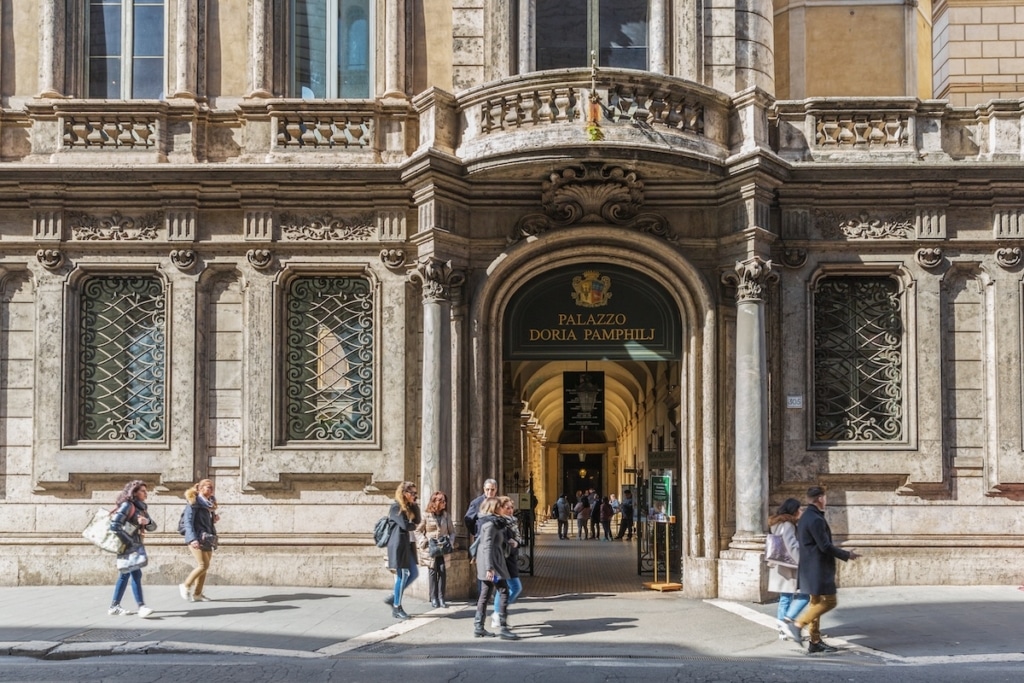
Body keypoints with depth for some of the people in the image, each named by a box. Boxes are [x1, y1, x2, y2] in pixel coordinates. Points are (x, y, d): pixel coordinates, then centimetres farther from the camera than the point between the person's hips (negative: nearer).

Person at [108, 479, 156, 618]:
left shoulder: (141, 508, 14)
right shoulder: (127, 505, -13)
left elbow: (153, 527, 9)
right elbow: (114, 525, -22)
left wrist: (147, 521, -15)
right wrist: (128, 542, -21)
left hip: (135, 546, 9)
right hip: (127, 547, -9)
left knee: (125, 575, 12)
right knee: (136, 574, -15)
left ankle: (114, 606, 19)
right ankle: (141, 607, -19)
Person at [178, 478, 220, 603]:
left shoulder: (209, 504, 16)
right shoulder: (194, 502, -7)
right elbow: (188, 521, -14)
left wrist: (215, 519, 5)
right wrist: (193, 539, -24)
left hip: (207, 538, 8)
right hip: (197, 538, -8)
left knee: (204, 567, 4)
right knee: (203, 565, -13)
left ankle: (197, 594, 10)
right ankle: (186, 586, 4)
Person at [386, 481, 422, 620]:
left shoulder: (410, 507, 17)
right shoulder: (396, 507, -9)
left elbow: (418, 521, 8)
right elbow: (405, 525, -18)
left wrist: (414, 505, 2)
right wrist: (415, 526, 0)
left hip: (409, 544, 9)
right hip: (399, 544, -9)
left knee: (414, 573, 6)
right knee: (402, 575, -7)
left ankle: (394, 598, 19)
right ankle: (396, 608, 2)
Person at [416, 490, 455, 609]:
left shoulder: (446, 515, 8)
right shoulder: (426, 515, -1)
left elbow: (452, 531, 12)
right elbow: (418, 531, 3)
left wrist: (451, 542, -5)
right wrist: (424, 542, -10)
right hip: (430, 549, -2)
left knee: (443, 571, -5)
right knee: (432, 572, 0)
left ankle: (441, 598, 1)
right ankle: (433, 598, 5)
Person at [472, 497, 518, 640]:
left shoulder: (488, 522, 14)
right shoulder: (490, 524, -15)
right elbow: (487, 547, -21)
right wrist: (489, 568, -25)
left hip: (487, 564, 10)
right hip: (492, 562, -10)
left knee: (485, 594, 12)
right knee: (504, 592, -8)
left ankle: (478, 627, 14)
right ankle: (503, 628, -9)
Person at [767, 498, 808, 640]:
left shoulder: (777, 524, 15)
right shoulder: (787, 525, -14)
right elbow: (792, 546, -22)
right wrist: (801, 563, -21)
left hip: (780, 567, 10)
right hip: (789, 568, -10)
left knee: (785, 599, 11)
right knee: (804, 595, -6)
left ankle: (783, 630, 12)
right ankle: (787, 620, -12)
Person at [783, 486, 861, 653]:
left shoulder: (805, 517, 13)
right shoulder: (816, 520, -19)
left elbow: (799, 541, 20)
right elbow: (825, 546, -21)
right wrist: (847, 555, -9)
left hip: (809, 568, 11)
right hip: (818, 569, -11)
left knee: (816, 602, 13)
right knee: (829, 602, -6)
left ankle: (815, 642, 16)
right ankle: (798, 624, -8)